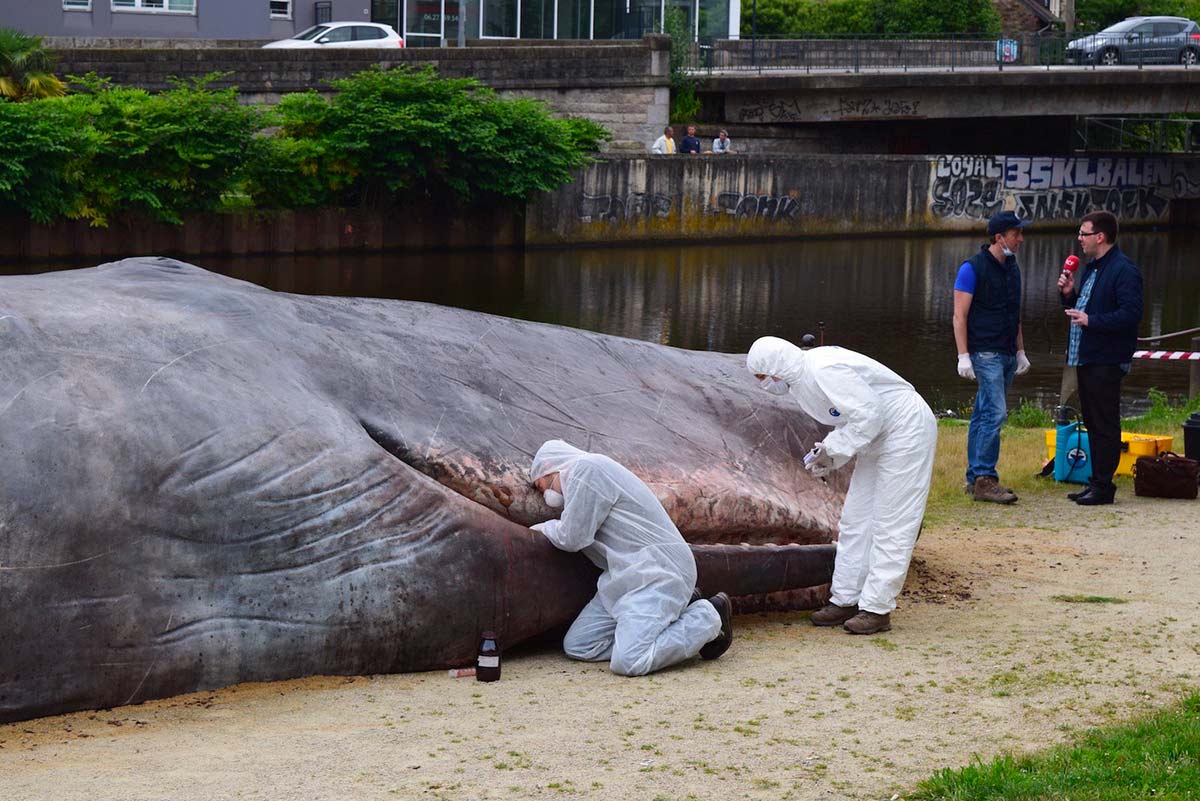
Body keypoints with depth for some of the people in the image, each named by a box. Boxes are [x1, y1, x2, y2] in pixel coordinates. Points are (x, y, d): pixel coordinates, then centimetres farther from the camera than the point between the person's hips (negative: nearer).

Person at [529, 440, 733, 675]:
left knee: (628, 662, -26)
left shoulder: (586, 468, -8)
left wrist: (545, 528, 8)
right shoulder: (588, 470, 23)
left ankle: (706, 619, -4)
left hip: (657, 571, -11)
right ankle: (678, 613, 7)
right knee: (576, 645, 3)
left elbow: (572, 538, -10)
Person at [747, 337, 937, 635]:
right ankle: (845, 599, 17)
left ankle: (877, 608, -6)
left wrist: (833, 450, -19)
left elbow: (868, 413, -28)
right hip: (878, 437, 11)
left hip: (906, 430, -11)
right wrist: (826, 451, -1)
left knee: (891, 525, -8)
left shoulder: (825, 371, -26)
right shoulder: (799, 379, 6)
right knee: (855, 520, 11)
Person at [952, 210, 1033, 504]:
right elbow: (960, 316, -10)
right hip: (985, 354, -8)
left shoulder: (1012, 268, 15)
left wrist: (1021, 352, 22)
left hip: (1007, 355, 8)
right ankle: (984, 479, -14)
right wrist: (963, 356, -16)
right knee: (995, 412, -15)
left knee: (983, 415, 10)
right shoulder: (973, 268, -9)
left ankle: (975, 478, 14)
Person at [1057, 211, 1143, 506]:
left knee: (1105, 425, -6)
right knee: (1093, 423, 13)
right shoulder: (1090, 268, 17)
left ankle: (1104, 486, -2)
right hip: (1085, 357, 10)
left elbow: (1131, 314, -21)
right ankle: (1096, 481, 19)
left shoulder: (1124, 271, -13)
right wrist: (1068, 294, 7)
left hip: (1107, 360, -10)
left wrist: (1091, 321, -23)